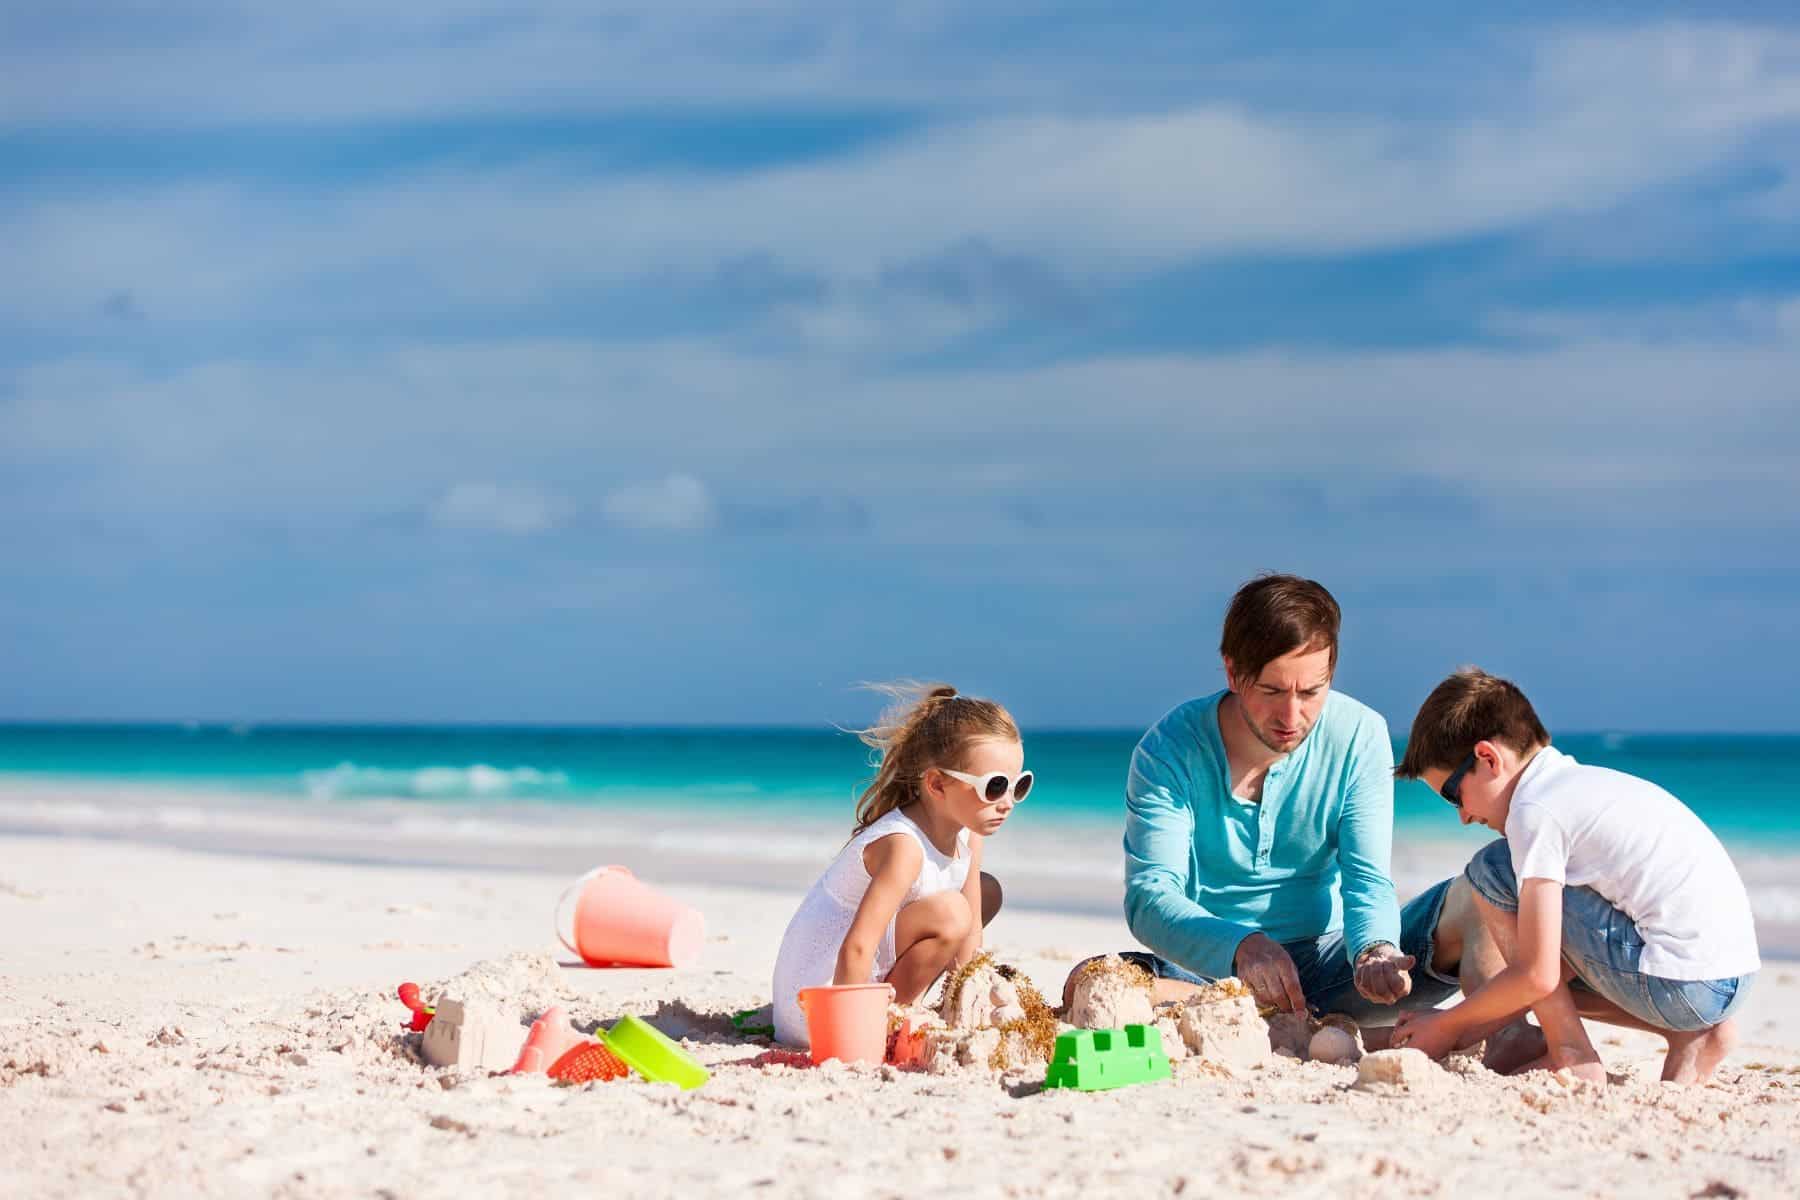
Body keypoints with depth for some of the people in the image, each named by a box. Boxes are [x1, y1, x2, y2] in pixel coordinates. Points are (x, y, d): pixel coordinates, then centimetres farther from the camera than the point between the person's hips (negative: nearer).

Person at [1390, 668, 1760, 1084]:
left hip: (1683, 983, -10)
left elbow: (1537, 976, -14)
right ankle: (1691, 1037, 12)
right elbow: (1555, 964, 21)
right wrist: (1469, 1029, 18)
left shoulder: (1535, 810, -11)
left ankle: (1570, 1054, -2)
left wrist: (1448, 1026, 2)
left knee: (1491, 869, -3)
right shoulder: (1580, 783, 18)